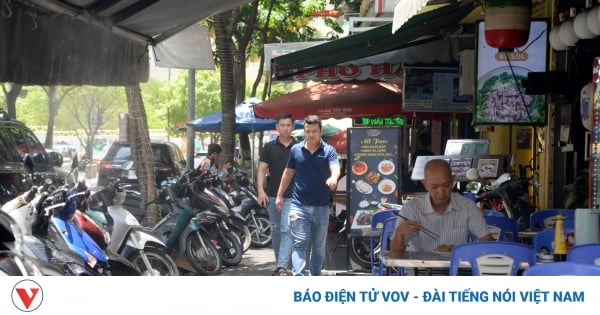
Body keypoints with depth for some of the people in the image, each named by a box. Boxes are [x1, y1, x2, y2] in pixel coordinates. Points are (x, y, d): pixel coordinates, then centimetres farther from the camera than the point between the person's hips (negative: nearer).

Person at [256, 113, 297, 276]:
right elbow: (262, 170, 1)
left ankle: (283, 267, -17)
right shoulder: (269, 147, 5)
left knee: (287, 230, -12)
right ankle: (279, 264, 22)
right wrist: (261, 190, -12)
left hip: (292, 196, -2)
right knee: (276, 231, 11)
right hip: (272, 195, 2)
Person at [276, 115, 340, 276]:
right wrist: (279, 195, 14)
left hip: (321, 206, 0)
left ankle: (315, 277, 26)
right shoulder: (296, 150, 4)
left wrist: (333, 178, -43)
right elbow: (288, 173, 14)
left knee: (319, 245, 12)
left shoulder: (329, 150, -2)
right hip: (299, 205, 0)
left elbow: (335, 168, -20)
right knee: (299, 243, -7)